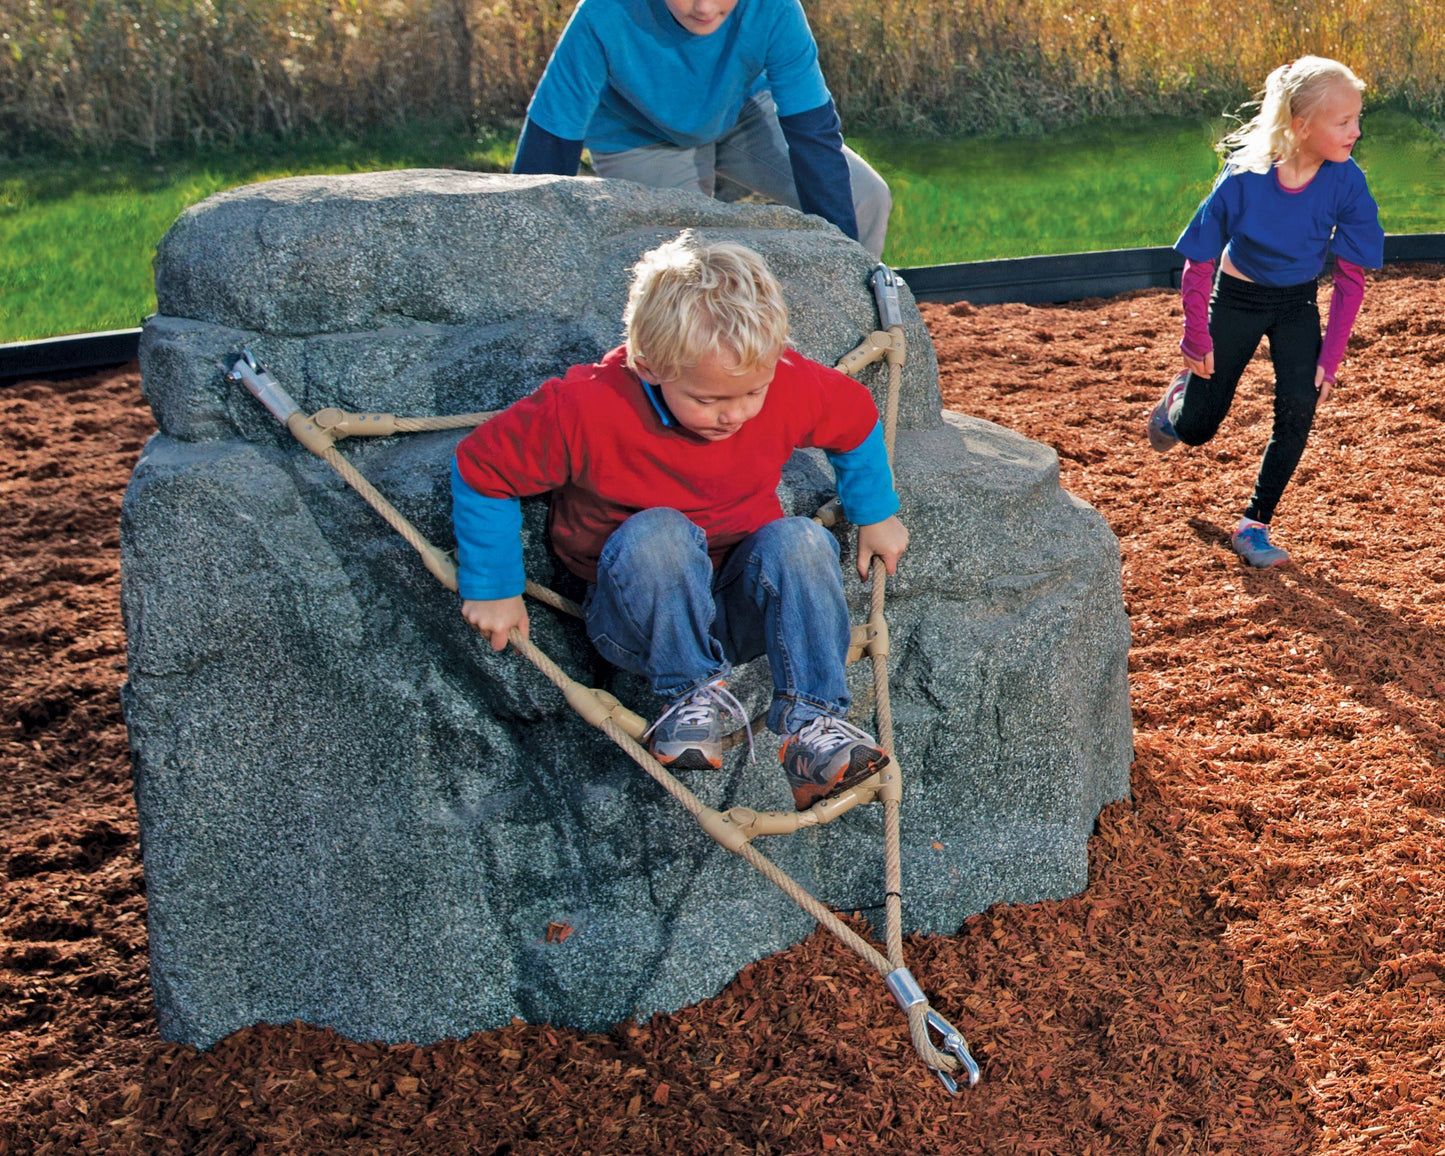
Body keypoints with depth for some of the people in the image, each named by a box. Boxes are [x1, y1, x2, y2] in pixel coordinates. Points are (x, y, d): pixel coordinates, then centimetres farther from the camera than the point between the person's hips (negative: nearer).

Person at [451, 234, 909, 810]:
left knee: (800, 540, -28)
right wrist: (491, 590, -9)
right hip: (638, 618, -3)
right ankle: (691, 694, -24)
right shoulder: (587, 410, -25)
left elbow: (856, 421, 9)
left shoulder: (792, 388, -14)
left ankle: (810, 723, -29)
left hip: (741, 606, 3)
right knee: (656, 533, -35)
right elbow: (482, 467, -13)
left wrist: (876, 516, 16)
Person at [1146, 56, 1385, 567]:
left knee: (1298, 408, -17)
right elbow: (1198, 262, -14)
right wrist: (1196, 339, -10)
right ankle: (1181, 395, 43)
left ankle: (1254, 524, -1)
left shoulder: (1346, 183, -21)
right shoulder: (1243, 179, -27)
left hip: (1298, 304, 2)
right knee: (1196, 431, 4)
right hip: (1236, 298, -2)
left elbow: (1351, 278, -12)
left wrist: (1330, 359, -14)